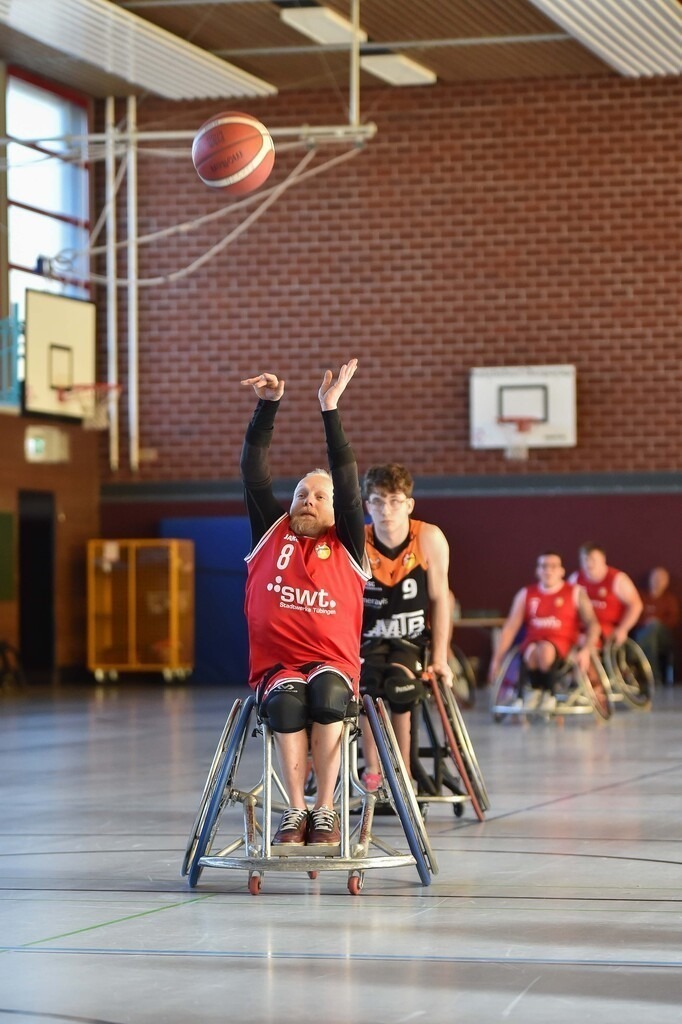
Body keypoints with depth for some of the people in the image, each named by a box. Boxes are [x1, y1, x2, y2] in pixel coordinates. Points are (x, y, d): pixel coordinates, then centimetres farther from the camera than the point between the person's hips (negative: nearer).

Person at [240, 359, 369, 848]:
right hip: (276, 664, 1)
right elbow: (254, 470, 10)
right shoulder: (271, 532, 16)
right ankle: (296, 812, -28)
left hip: (334, 663, -1)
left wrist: (331, 409, -5)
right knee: (287, 700, -34)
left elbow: (348, 480, 1)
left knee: (327, 694, -36)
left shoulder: (346, 545, 11)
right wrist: (269, 404, 2)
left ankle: (326, 810, -28)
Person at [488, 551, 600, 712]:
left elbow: (592, 624, 3)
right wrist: (497, 658, 4)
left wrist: (586, 651, -15)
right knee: (531, 655, -36)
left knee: (545, 650, -38)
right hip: (532, 642, 2)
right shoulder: (526, 594, 14)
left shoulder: (575, 593, 9)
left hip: (561, 644, -2)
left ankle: (549, 695, -12)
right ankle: (535, 690, -5)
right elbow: (510, 627, 11)